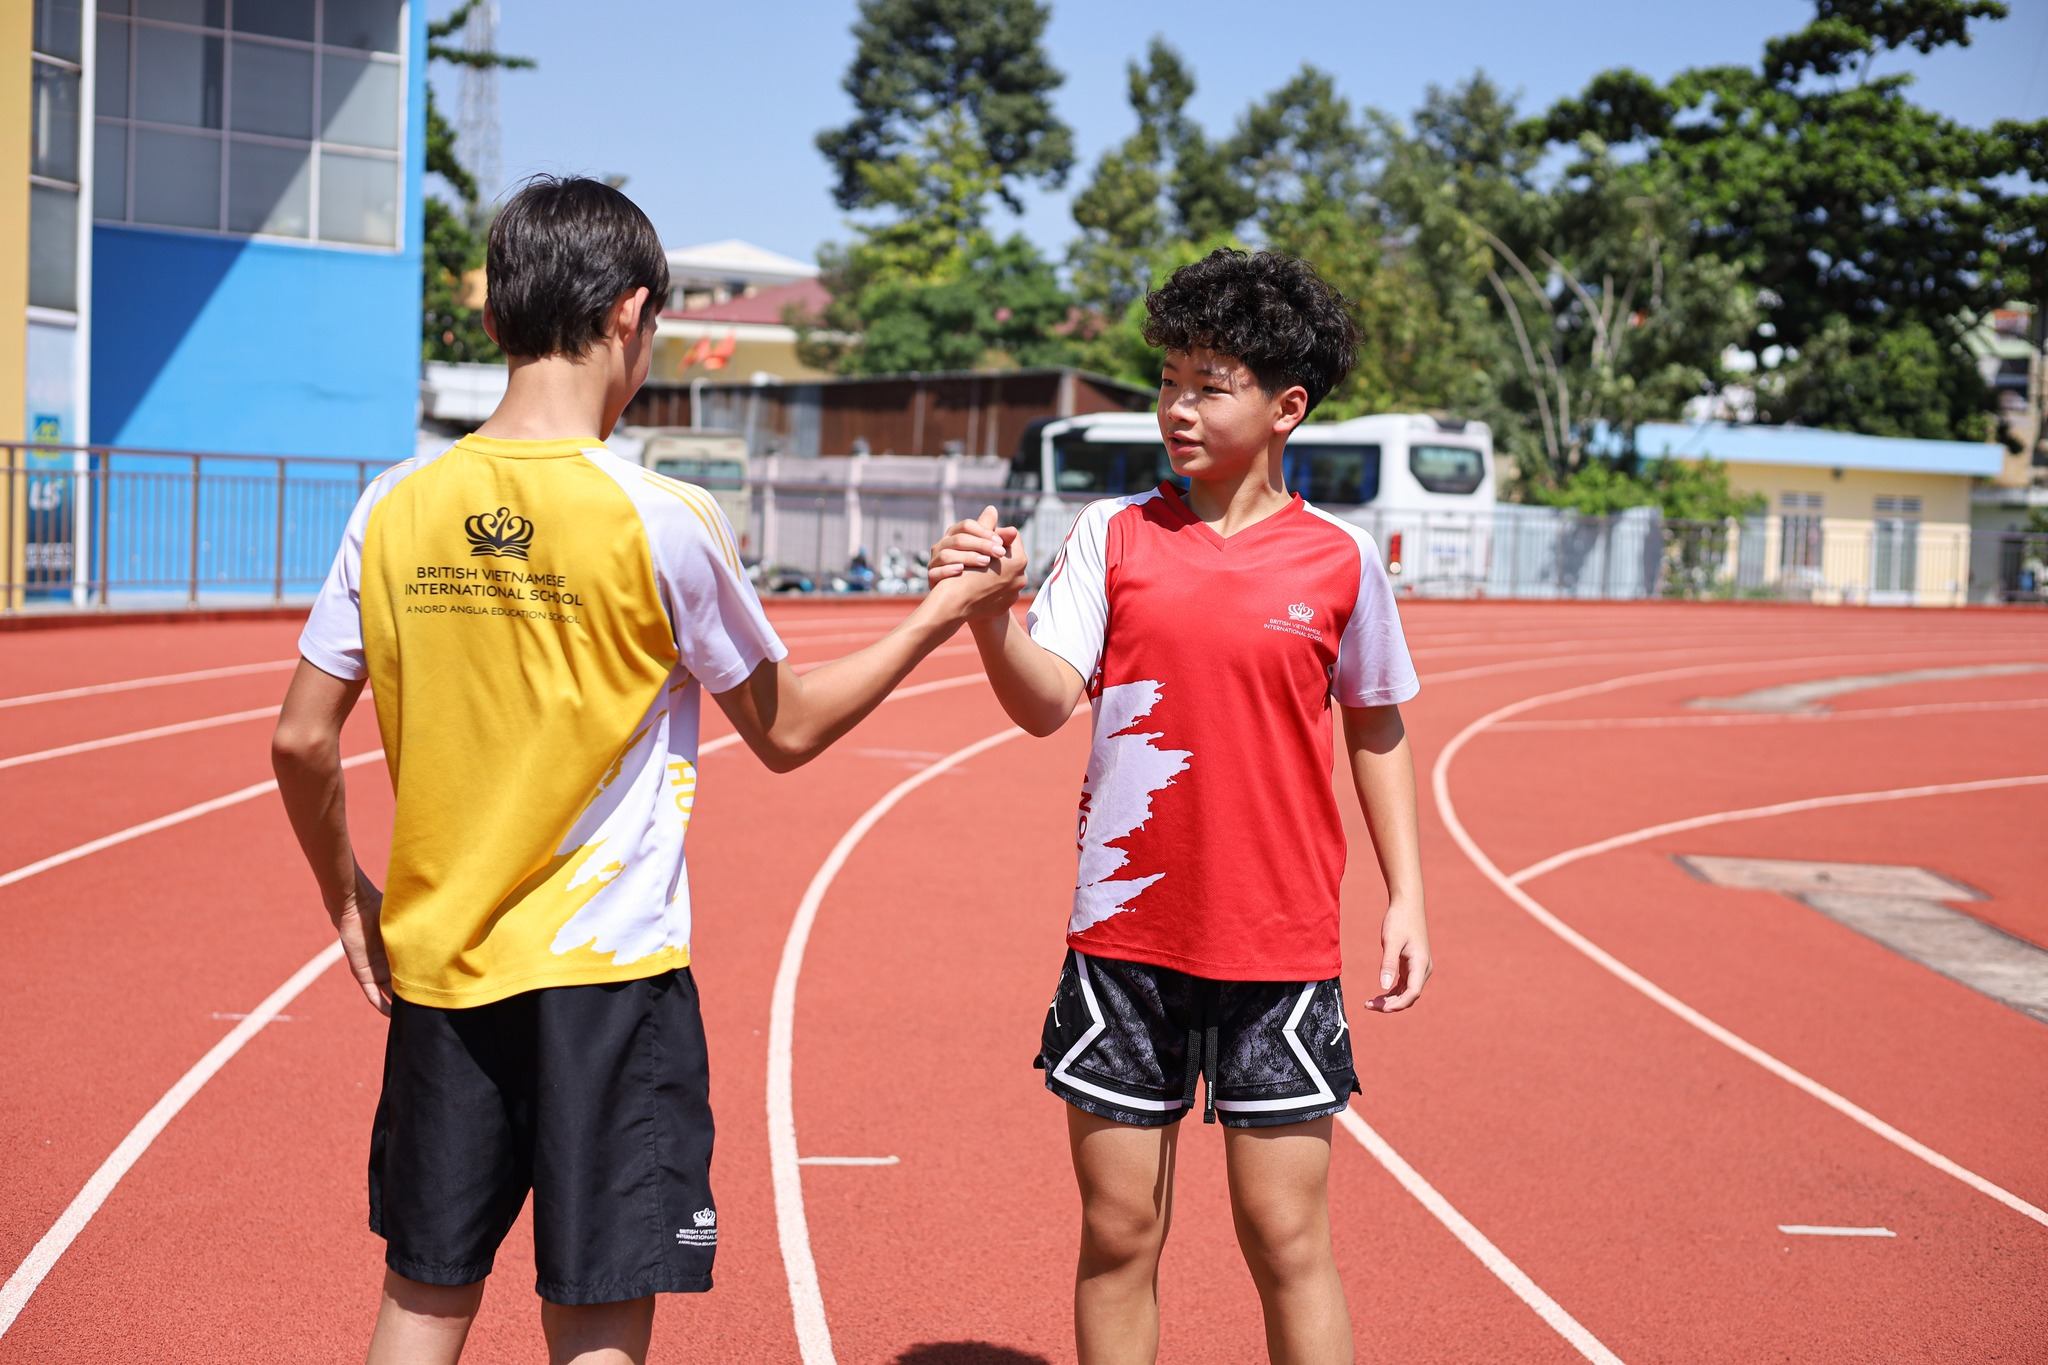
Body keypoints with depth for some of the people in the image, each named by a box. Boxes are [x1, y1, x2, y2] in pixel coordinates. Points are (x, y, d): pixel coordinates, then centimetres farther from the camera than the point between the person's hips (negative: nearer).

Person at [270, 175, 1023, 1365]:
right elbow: (786, 731, 0)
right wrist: (940, 618, 10)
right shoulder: (661, 520, -12)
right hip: (607, 975, -4)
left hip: (436, 966, 4)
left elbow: (303, 741, 3)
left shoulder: (396, 510, -1)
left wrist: (347, 898, 18)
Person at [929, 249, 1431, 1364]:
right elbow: (1045, 704, -8)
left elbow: (1375, 727, 13)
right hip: (1124, 937, 1)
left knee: (1287, 1243, 2)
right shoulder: (1112, 534, 1)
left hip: (1277, 950, -1)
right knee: (1119, 1237, 8)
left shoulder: (1341, 560, 0)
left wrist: (1405, 897, 10)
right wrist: (989, 614, -27)